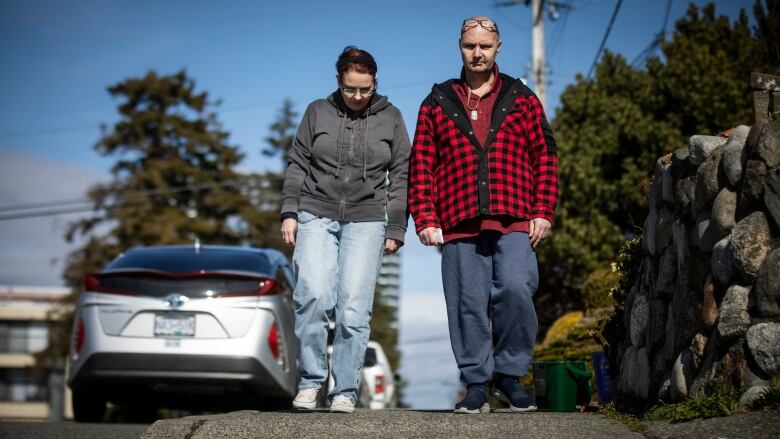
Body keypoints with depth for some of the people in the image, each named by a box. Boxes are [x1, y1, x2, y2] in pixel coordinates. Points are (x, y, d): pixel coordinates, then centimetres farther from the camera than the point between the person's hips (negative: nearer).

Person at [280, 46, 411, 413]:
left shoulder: (389, 118, 10)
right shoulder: (318, 112, 10)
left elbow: (400, 177, 10)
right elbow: (297, 166, 12)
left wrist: (396, 229, 6)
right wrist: (289, 212, 2)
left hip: (365, 221, 0)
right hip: (316, 217, 0)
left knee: (353, 307, -9)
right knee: (313, 294, -18)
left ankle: (345, 391, -1)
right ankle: (310, 381, -6)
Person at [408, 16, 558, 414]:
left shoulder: (521, 100, 13)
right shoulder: (437, 104, 14)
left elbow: (545, 157, 10)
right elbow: (421, 166, 11)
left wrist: (543, 212, 0)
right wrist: (425, 219, 2)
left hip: (515, 224, -1)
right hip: (460, 227, 1)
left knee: (515, 289, -17)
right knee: (468, 304, 0)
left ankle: (509, 374, 1)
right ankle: (477, 385, 10)